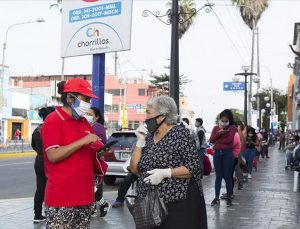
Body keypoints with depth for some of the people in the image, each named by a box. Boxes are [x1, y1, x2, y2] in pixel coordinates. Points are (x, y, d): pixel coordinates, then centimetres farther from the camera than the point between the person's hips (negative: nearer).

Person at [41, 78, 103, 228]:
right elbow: (53, 156, -19)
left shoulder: (84, 122, 15)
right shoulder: (53, 121, -8)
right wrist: (83, 141, -20)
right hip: (61, 196, -7)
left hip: (84, 193, 8)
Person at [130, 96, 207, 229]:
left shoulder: (180, 133, -8)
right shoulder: (148, 136, 9)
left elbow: (194, 166, -13)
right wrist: (140, 141, -3)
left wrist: (165, 173, -22)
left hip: (177, 203, -5)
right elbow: (135, 169, 6)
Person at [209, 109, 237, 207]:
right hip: (217, 153, 3)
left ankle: (229, 198, 9)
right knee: (218, 176, 7)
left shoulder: (232, 128, 0)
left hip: (228, 153, -3)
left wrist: (217, 141, -5)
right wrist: (219, 133, -15)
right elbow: (211, 140, -1)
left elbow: (229, 139, -14)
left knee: (227, 176, 0)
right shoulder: (216, 128, 11)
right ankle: (216, 197, 11)